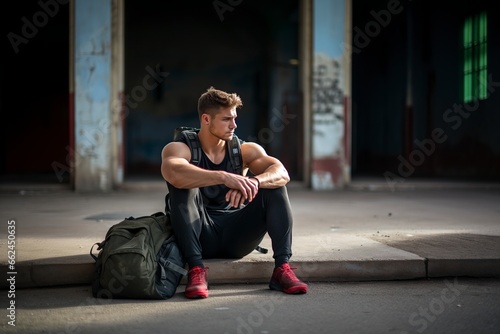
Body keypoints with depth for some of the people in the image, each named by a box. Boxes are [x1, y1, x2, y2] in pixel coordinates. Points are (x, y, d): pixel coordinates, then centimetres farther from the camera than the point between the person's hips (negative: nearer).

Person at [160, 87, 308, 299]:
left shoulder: (244, 150, 4)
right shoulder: (179, 148, -7)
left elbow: (281, 172, -14)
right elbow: (173, 173, -34)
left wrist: (253, 182, -37)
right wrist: (224, 177, -45)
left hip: (236, 237, 3)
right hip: (201, 236, -3)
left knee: (273, 184, -15)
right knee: (184, 184, -27)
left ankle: (282, 268, -22)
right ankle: (196, 270, -33)